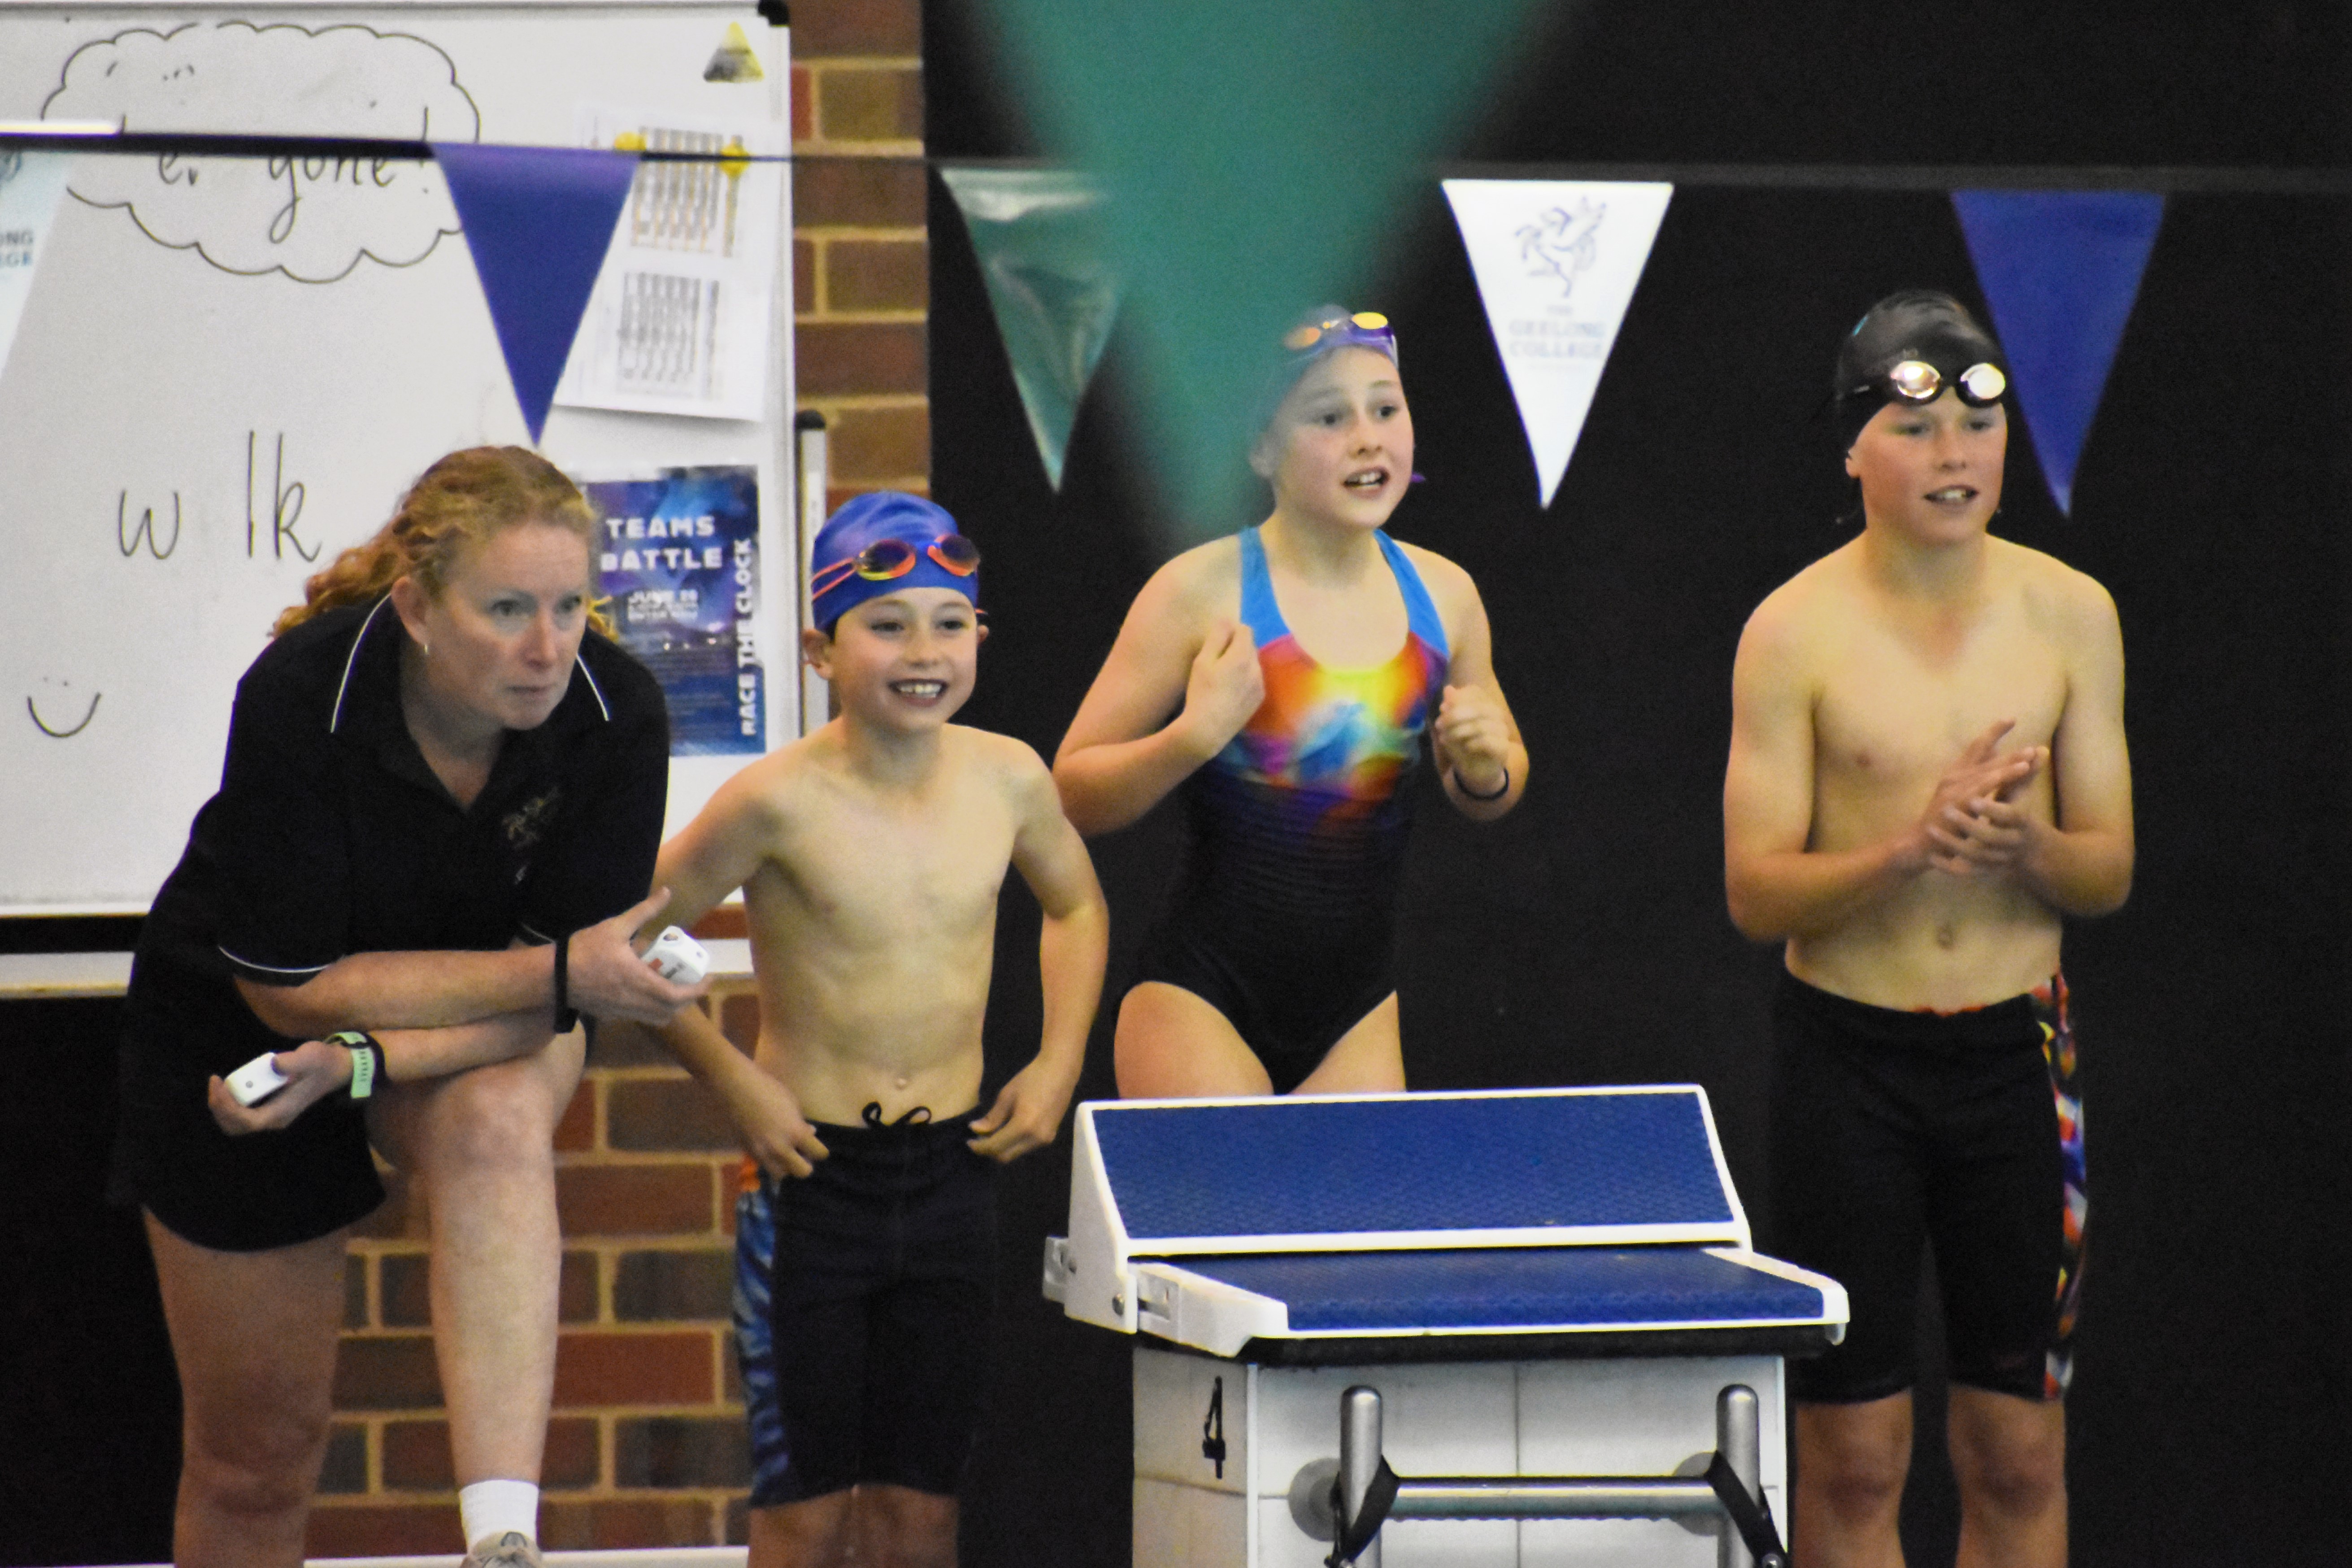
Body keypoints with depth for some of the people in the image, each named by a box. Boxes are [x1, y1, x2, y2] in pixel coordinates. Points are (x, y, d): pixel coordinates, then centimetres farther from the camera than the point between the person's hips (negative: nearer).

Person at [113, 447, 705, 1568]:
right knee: (254, 1455, 3)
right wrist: (556, 971, -34)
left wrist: (362, 1061, -34)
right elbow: (292, 988, -26)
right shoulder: (299, 698, -31)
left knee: (499, 1123, -36)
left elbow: (560, 997, -19)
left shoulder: (615, 713, -24)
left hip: (486, 1025, 1)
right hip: (237, 1022, -1)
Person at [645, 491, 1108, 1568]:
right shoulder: (782, 801, -14)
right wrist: (733, 1082, -9)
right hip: (811, 1174, -4)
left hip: (954, 1170, 4)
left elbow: (1075, 905, 19)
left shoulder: (1007, 779, -1)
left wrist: (1057, 1064, 8)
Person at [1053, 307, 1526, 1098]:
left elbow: (1489, 792, 20)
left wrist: (1484, 771, -3)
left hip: (1358, 1017, 5)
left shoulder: (1442, 594, 5)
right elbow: (1074, 794, -9)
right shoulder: (1201, 592, -10)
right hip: (1205, 1003, -5)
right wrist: (1195, 736, -25)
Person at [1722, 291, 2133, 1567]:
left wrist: (2025, 849, -17)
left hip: (2018, 1049, 2)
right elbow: (1755, 895, -7)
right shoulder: (1796, 630, -6)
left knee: (2019, 1458, 4)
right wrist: (1909, 851, -23)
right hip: (1848, 1051, -2)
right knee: (1852, 1461, 0)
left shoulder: (2069, 614, 2)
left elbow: (2110, 873, 5)